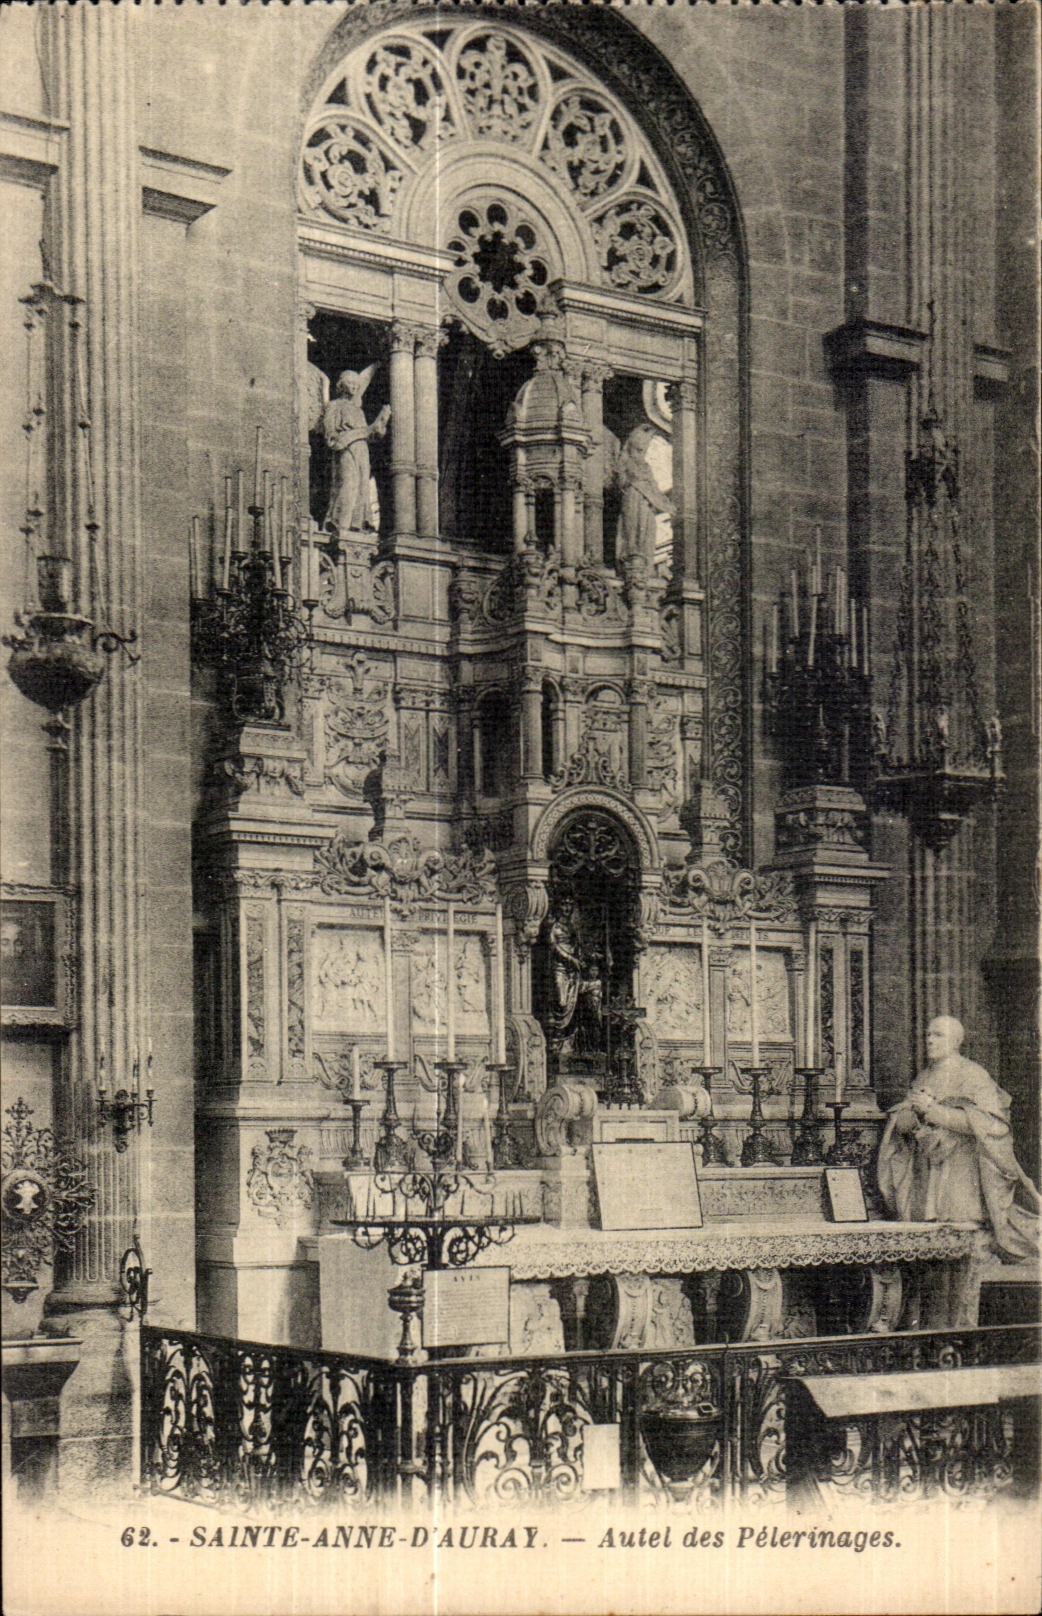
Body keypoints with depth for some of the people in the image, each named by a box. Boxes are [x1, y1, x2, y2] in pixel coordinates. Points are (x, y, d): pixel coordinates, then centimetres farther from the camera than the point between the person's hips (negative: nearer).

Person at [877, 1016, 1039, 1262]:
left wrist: (934, 1110, -17)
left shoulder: (973, 1075, -4)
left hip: (962, 1174, -5)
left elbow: (982, 1123, -18)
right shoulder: (924, 1078, 17)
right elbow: (900, 1124, 13)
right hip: (925, 1174, 6)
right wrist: (915, 1112, -10)